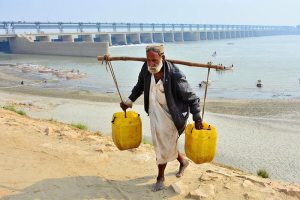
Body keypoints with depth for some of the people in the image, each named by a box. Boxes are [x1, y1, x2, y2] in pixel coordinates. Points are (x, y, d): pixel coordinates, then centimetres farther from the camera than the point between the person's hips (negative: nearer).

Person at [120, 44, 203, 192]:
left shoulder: (175, 76, -29)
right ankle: (183, 161, 46)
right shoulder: (146, 69, -13)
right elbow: (140, 86, 9)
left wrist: (197, 118, -17)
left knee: (164, 146, 5)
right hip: (155, 113, 6)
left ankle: (160, 177, 30)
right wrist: (129, 101, 8)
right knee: (160, 144, 19)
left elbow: (191, 98, -18)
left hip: (171, 116, -6)